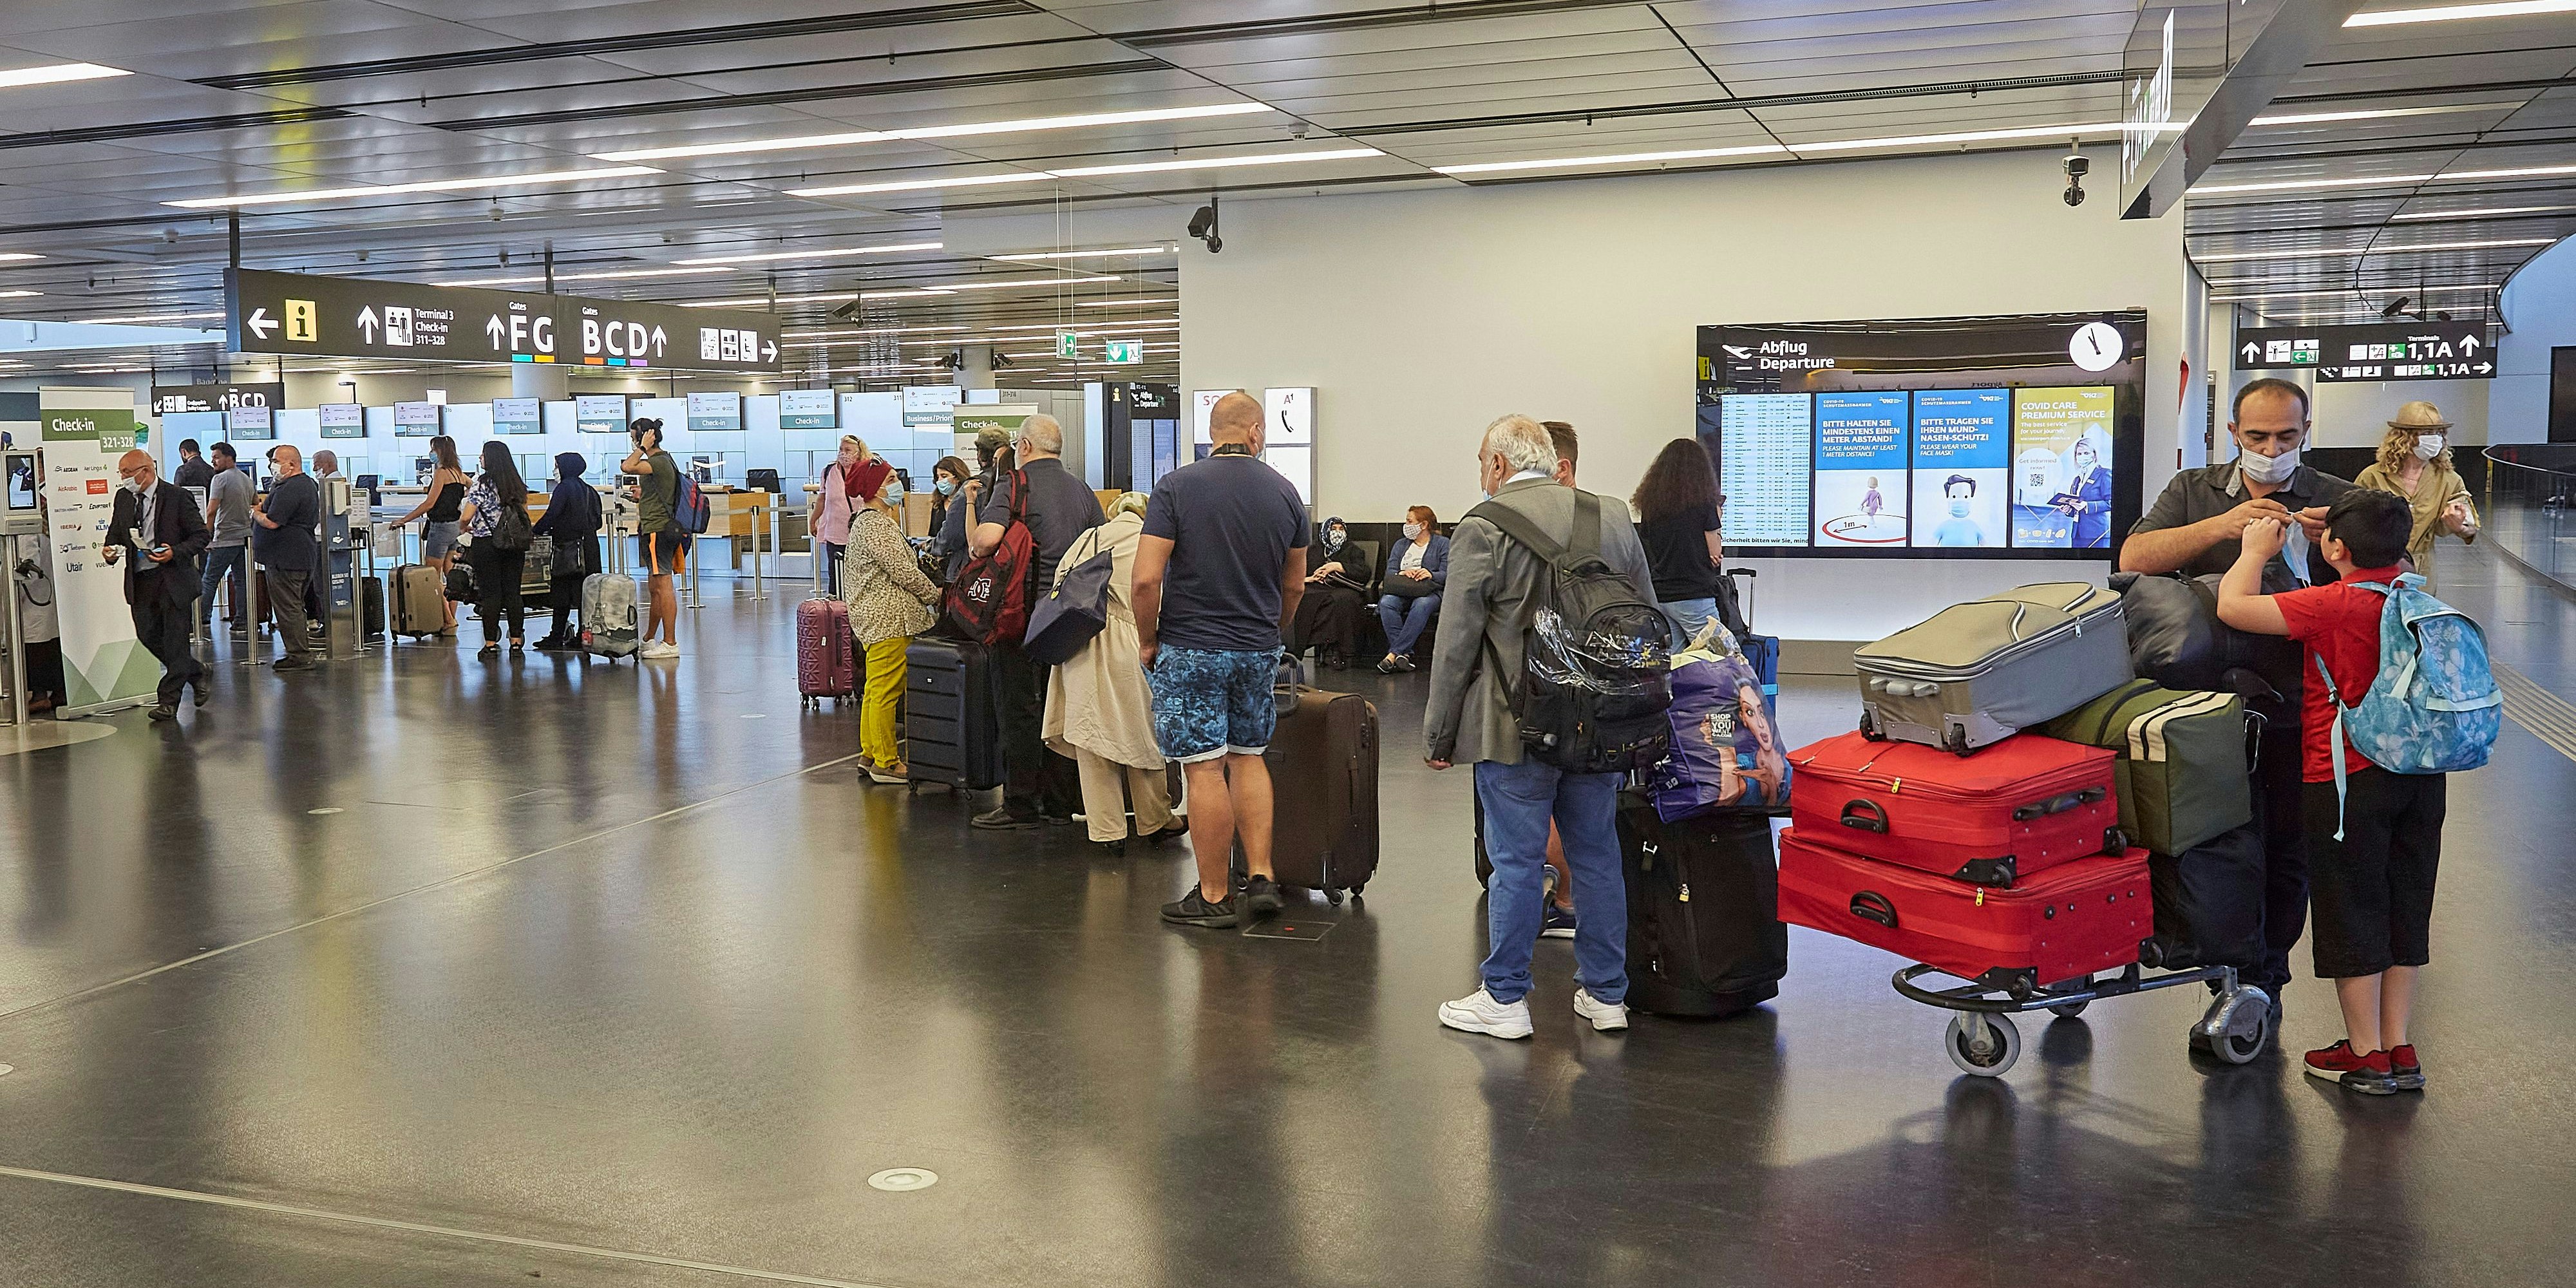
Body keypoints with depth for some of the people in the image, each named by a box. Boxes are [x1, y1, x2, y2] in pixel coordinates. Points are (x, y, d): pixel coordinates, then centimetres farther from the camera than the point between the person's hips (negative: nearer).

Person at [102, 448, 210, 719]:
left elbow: (202, 535, -7)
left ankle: (169, 701, 7)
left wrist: (175, 553, -21)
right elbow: (115, 532, 19)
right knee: (148, 636, 8)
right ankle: (195, 671, 29)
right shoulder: (123, 498, 9)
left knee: (174, 639, -1)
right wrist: (110, 550, -3)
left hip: (173, 580, -6)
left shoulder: (177, 496, -9)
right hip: (139, 582, 6)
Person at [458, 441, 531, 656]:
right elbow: (525, 516, 11)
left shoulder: (481, 485, -12)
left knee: (491, 594, 0)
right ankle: (516, 641, 9)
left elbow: (466, 517, -14)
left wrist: (464, 527, 6)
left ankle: (491, 644, 3)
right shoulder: (519, 484, 6)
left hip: (485, 544, -5)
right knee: (513, 592, 8)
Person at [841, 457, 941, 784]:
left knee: (876, 689, 16)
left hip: (876, 618, 11)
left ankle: (870, 753, 24)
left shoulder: (872, 521, 20)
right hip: (889, 620, -11)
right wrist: (934, 594, -8)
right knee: (886, 690, -7)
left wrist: (926, 592, 15)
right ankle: (886, 763, -3)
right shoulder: (875, 524, -15)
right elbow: (901, 569, -18)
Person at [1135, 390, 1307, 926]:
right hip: (1258, 651, 4)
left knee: (1205, 770, 0)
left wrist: (1147, 641, -1)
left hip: (1190, 650, -4)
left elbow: (1146, 579, -15)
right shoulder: (1284, 492, 2)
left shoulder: (1177, 487, -10)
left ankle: (1214, 897, 8)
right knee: (1248, 757, 18)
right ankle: (1261, 877, 14)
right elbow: (1294, 586, 11)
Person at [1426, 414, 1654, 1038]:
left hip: (1517, 728, -5)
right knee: (1598, 856, 14)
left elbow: (1457, 642, -9)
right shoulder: (1615, 518, 8)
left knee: (1516, 862, 3)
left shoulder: (1483, 529, -10)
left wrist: (1438, 734, -1)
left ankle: (1505, 999, 12)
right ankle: (1606, 995, 22)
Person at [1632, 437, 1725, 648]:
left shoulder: (1650, 504, 7)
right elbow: (1715, 553, -4)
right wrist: (1716, 518, 10)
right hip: (1694, 596, -5)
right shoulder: (1703, 502, -8)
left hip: (1659, 597, 5)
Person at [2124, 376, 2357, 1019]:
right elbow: (2133, 559, -7)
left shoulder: (2337, 501, 7)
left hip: (2299, 706, 0)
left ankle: (2264, 977, 18)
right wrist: (2222, 526, -18)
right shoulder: (2193, 492, 9)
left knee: (2286, 847, 5)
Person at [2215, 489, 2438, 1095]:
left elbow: (2233, 606, -23)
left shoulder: (2332, 605, -19)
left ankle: (2367, 1056, 12)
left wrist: (2256, 550, -6)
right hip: (2420, 772, 7)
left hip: (2347, 778, -7)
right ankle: (2399, 1050, 22)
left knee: (2351, 913, 5)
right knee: (2403, 908, 15)